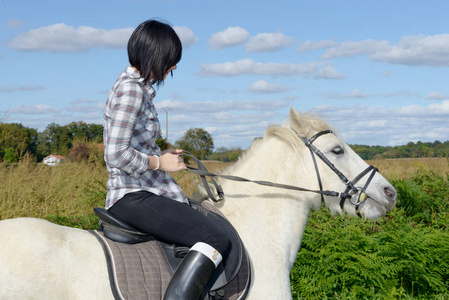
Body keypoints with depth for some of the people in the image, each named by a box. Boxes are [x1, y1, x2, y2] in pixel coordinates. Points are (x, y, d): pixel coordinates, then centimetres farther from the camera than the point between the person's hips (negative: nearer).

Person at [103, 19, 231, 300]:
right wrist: (159, 162, -11)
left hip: (137, 194, 11)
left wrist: (162, 154, 11)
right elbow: (117, 155, -23)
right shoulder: (131, 90, -15)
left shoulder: (134, 87, 16)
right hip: (133, 196, -11)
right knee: (217, 240, -21)